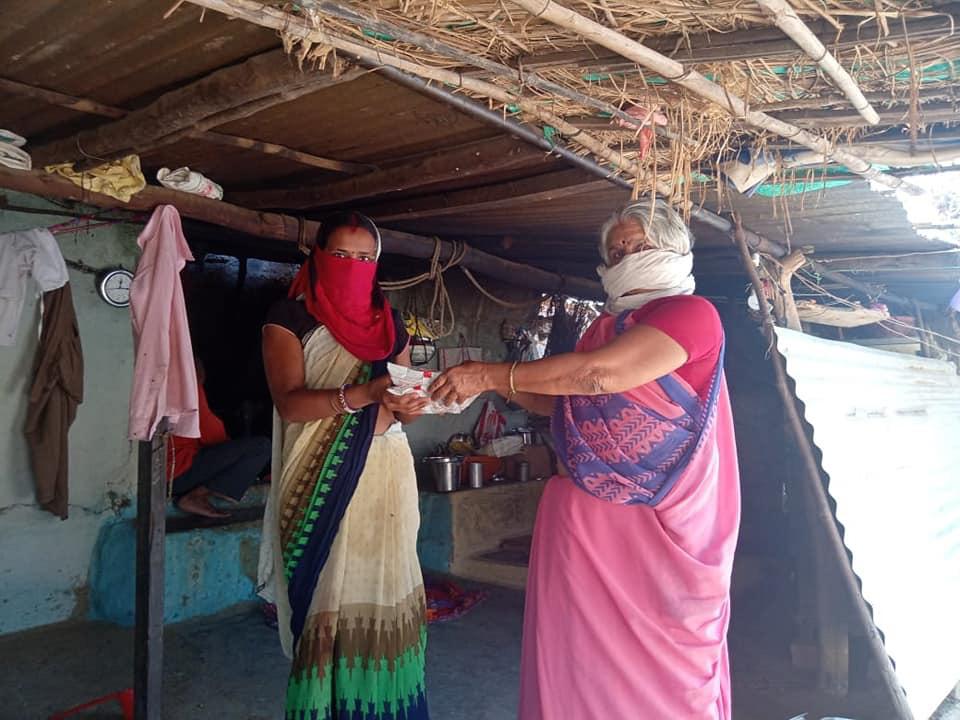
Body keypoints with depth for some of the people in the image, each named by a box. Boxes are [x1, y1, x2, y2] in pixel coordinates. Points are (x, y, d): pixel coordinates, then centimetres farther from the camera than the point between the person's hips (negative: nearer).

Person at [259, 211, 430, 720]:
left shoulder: (389, 325, 13)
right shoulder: (290, 319, -1)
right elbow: (290, 403, -13)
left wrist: (405, 406, -10)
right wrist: (364, 394, -26)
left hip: (384, 477, 4)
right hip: (321, 483, -3)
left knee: (384, 590, 4)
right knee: (326, 600, -1)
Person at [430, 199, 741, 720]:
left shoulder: (691, 313, -8)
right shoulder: (606, 324, 16)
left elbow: (599, 373, -21)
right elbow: (560, 401, 21)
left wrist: (492, 374, -15)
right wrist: (494, 384, 6)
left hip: (655, 525, -6)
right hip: (581, 514, 7)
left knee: (652, 667, 5)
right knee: (577, 657, 11)